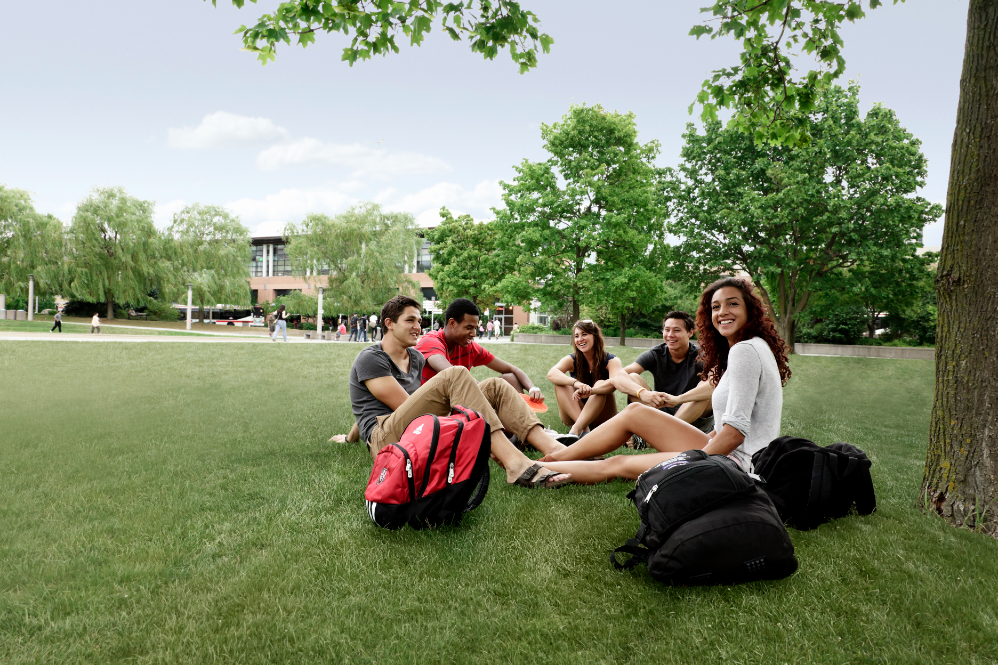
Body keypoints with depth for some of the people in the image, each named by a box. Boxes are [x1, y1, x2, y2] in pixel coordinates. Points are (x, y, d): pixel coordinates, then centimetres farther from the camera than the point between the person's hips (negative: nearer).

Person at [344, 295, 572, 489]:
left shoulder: (416, 358, 23)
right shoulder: (370, 359, -3)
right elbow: (403, 406, -10)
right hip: (385, 439, -8)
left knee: (494, 387, -7)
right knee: (455, 375, -28)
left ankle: (555, 450, -27)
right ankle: (515, 463, -42)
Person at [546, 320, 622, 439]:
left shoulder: (611, 360, -8)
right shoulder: (572, 360, -4)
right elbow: (551, 373, -26)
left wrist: (589, 391, -48)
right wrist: (576, 383, -46)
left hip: (601, 417, -2)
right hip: (574, 414, 2)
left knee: (601, 385, -30)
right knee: (560, 383, -22)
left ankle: (575, 431, -44)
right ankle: (584, 429, -36)